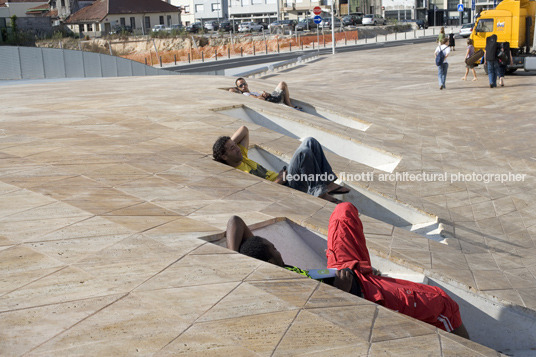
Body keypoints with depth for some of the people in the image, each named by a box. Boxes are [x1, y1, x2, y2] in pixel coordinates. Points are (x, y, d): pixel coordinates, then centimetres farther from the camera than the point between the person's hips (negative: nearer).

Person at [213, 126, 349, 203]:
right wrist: (277, 181, -20)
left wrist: (228, 143, 14)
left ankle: (328, 184, -5)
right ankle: (320, 193, -23)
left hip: (283, 179, 10)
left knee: (310, 142, 0)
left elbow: (244, 130, 26)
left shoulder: (241, 157, 16)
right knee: (304, 152, -28)